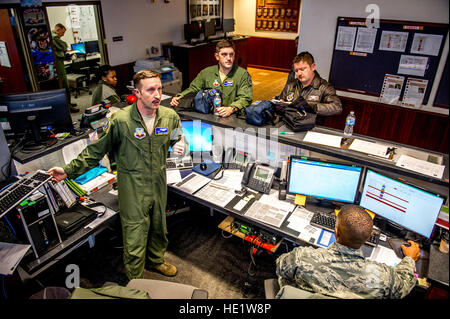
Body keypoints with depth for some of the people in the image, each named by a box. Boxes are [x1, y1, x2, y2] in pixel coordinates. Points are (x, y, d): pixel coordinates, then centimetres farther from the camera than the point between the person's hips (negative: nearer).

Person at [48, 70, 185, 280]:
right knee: (135, 237, 5)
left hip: (159, 184, 5)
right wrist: (69, 170, -5)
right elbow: (96, 150, -6)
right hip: (133, 189, -4)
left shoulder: (170, 116, -5)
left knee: (159, 227, 23)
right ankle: (135, 282, 30)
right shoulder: (120, 120, -17)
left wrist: (179, 147, -9)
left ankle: (156, 260, 52)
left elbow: (178, 139, 15)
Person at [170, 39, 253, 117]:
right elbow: (193, 89, 18)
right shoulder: (206, 72, 11)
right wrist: (179, 97, -2)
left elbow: (245, 98, -11)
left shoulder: (243, 74, -1)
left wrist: (231, 109, -30)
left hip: (231, 117, -1)